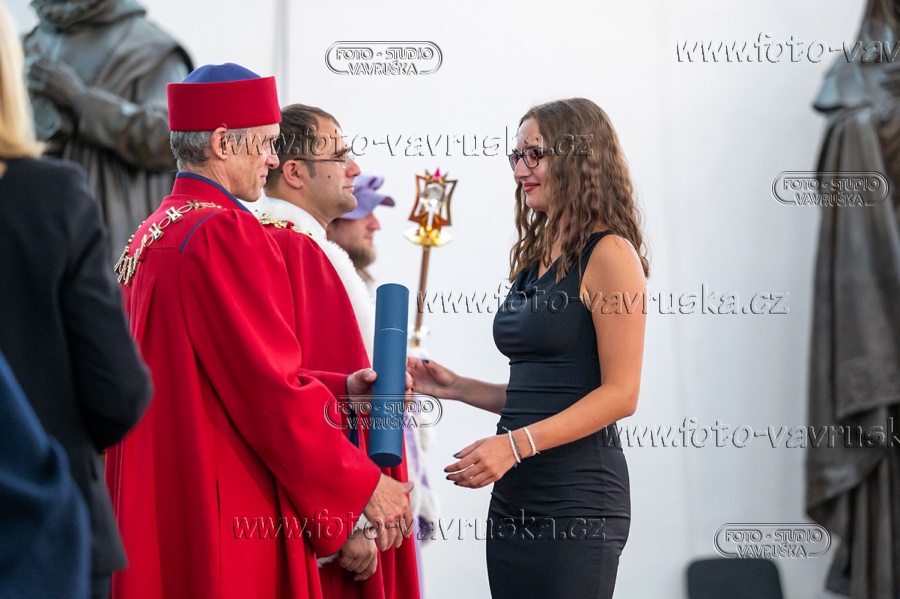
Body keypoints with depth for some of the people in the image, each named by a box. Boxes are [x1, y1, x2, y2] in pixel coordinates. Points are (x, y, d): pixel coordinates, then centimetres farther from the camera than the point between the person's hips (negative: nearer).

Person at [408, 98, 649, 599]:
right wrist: (457, 387, 9)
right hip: (514, 500, 8)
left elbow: (620, 393, -14)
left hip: (577, 495, -8)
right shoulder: (533, 260, 16)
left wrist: (516, 444, -20)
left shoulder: (609, 254, -8)